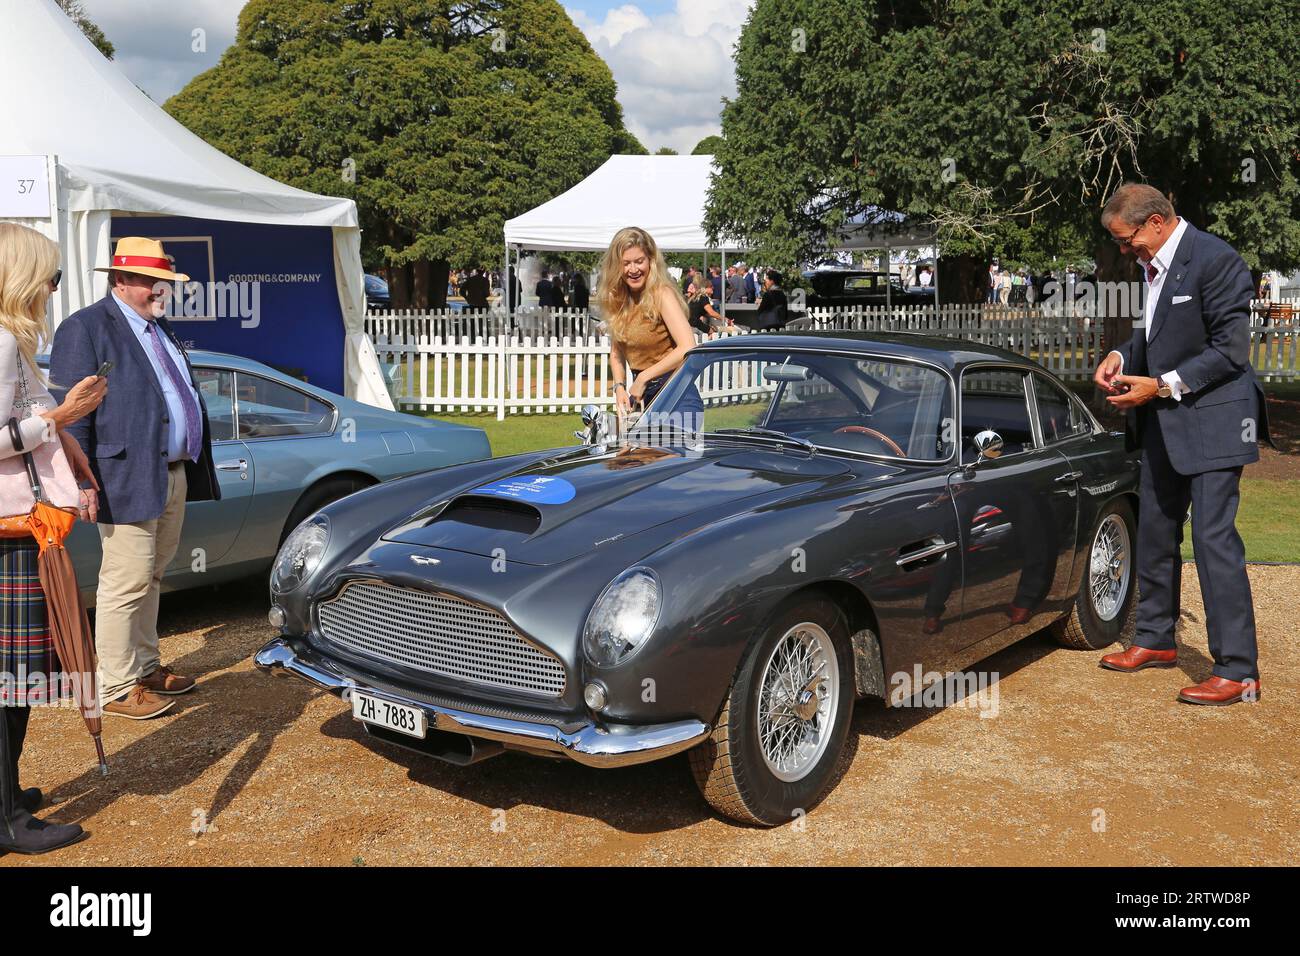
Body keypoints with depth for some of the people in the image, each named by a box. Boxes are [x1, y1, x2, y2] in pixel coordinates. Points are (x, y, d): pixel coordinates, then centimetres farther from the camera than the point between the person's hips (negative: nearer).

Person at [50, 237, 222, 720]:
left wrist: (195, 469, 20)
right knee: (126, 585, -3)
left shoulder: (160, 329, 18)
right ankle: (117, 689, 7)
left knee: (150, 578, 17)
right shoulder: (85, 329, -9)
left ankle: (145, 666, 28)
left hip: (175, 476, 8)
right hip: (129, 479, -8)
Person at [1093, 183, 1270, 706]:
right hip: (1164, 424, 9)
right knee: (1154, 533, 17)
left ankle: (1238, 671, -3)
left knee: (1214, 539, -9)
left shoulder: (1215, 260, -17)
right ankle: (1156, 641, 33)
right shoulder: (1154, 264, 9)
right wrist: (1123, 355, 3)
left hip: (1211, 419, -9)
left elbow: (1231, 350, -19)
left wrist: (1161, 385, -19)